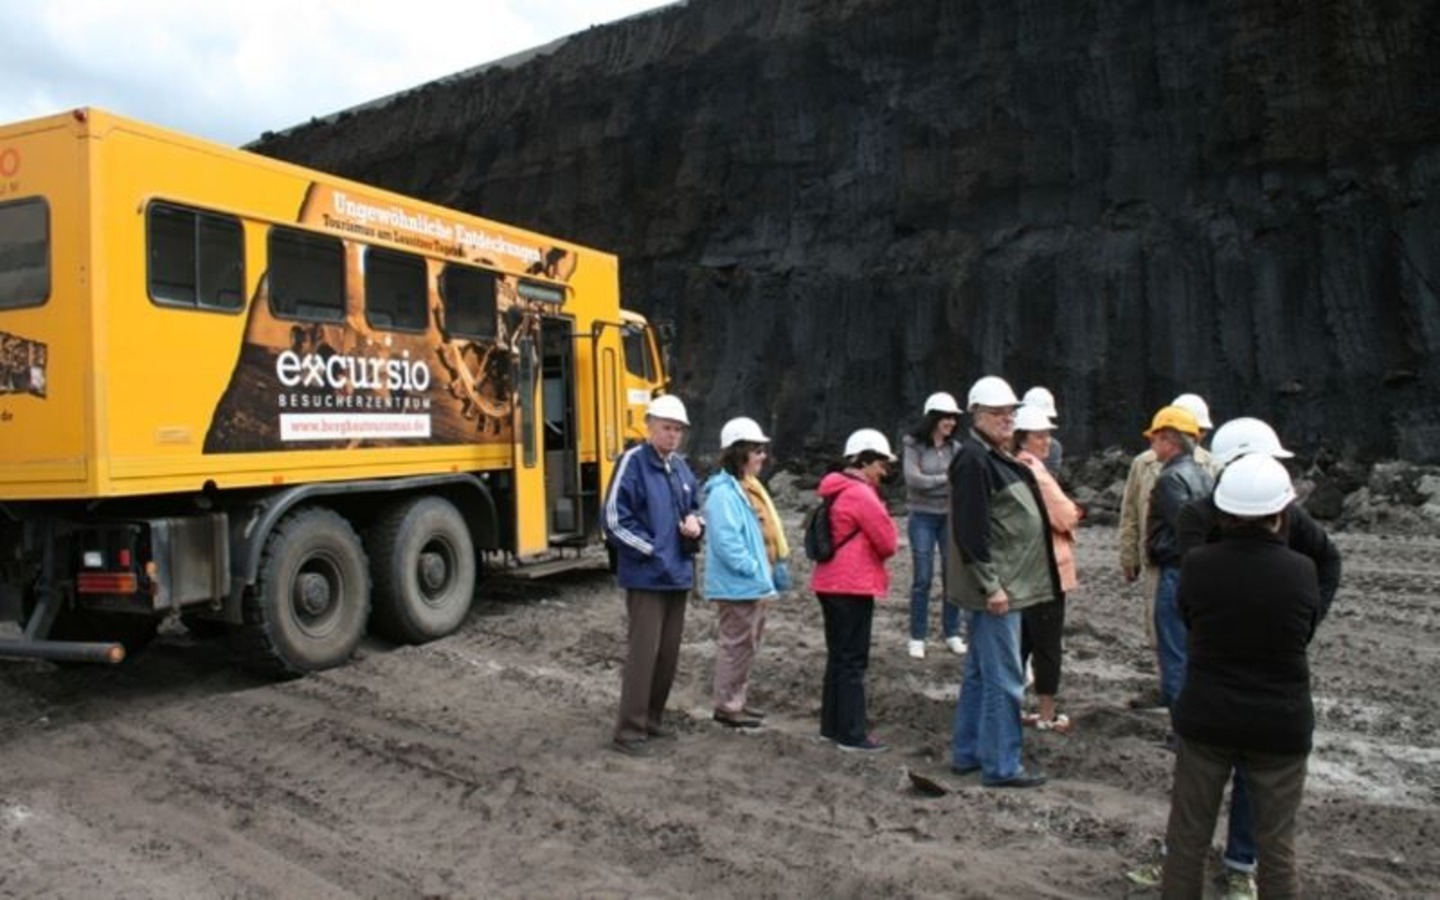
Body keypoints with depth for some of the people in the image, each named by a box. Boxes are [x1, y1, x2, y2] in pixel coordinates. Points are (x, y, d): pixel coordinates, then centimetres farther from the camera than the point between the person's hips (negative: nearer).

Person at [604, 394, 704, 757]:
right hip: (646, 575, -7)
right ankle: (629, 730, 2)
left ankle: (652, 718, 26)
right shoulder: (632, 462, -10)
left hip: (679, 574, 8)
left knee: (669, 652, 13)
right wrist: (652, 550, -13)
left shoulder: (680, 467, 12)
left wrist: (696, 523, 3)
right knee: (643, 651, -7)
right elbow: (615, 519, -14)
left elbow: (694, 508, 25)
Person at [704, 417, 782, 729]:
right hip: (737, 585, -10)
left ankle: (738, 700, 29)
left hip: (755, 584, 10)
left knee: (747, 645, 17)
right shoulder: (724, 493, -17)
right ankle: (727, 706, 9)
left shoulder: (747, 487, 14)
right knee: (735, 645, -1)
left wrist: (772, 568, 11)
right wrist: (755, 570, -20)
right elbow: (727, 542, -24)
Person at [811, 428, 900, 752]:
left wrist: (865, 552, 8)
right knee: (853, 661, -2)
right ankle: (852, 734, 4)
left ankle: (832, 725, 23)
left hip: (832, 583, 10)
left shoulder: (836, 491, 14)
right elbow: (888, 543, -11)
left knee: (838, 657, 16)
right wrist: (882, 513, 7)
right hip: (853, 587, -9)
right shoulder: (862, 494, -16)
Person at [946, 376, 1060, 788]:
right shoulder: (973, 460, -16)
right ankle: (1001, 766, 8)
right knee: (1004, 678, -3)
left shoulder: (996, 457, 15)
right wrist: (991, 585, -22)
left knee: (981, 672, 16)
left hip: (1004, 583, 10)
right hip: (995, 587, -10)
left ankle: (967, 753, 27)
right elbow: (969, 530, -22)